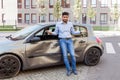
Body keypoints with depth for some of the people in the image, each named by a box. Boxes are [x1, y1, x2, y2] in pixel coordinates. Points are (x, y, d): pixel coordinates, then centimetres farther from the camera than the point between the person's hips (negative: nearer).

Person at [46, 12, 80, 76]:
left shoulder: (70, 24, 10)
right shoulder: (58, 24, 4)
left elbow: (73, 32, 14)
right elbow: (56, 33, 8)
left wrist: (80, 31, 3)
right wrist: (51, 33, -12)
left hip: (69, 40, 2)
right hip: (62, 40, -2)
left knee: (72, 55, -6)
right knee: (65, 55, -9)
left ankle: (74, 69, 10)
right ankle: (69, 70, 2)